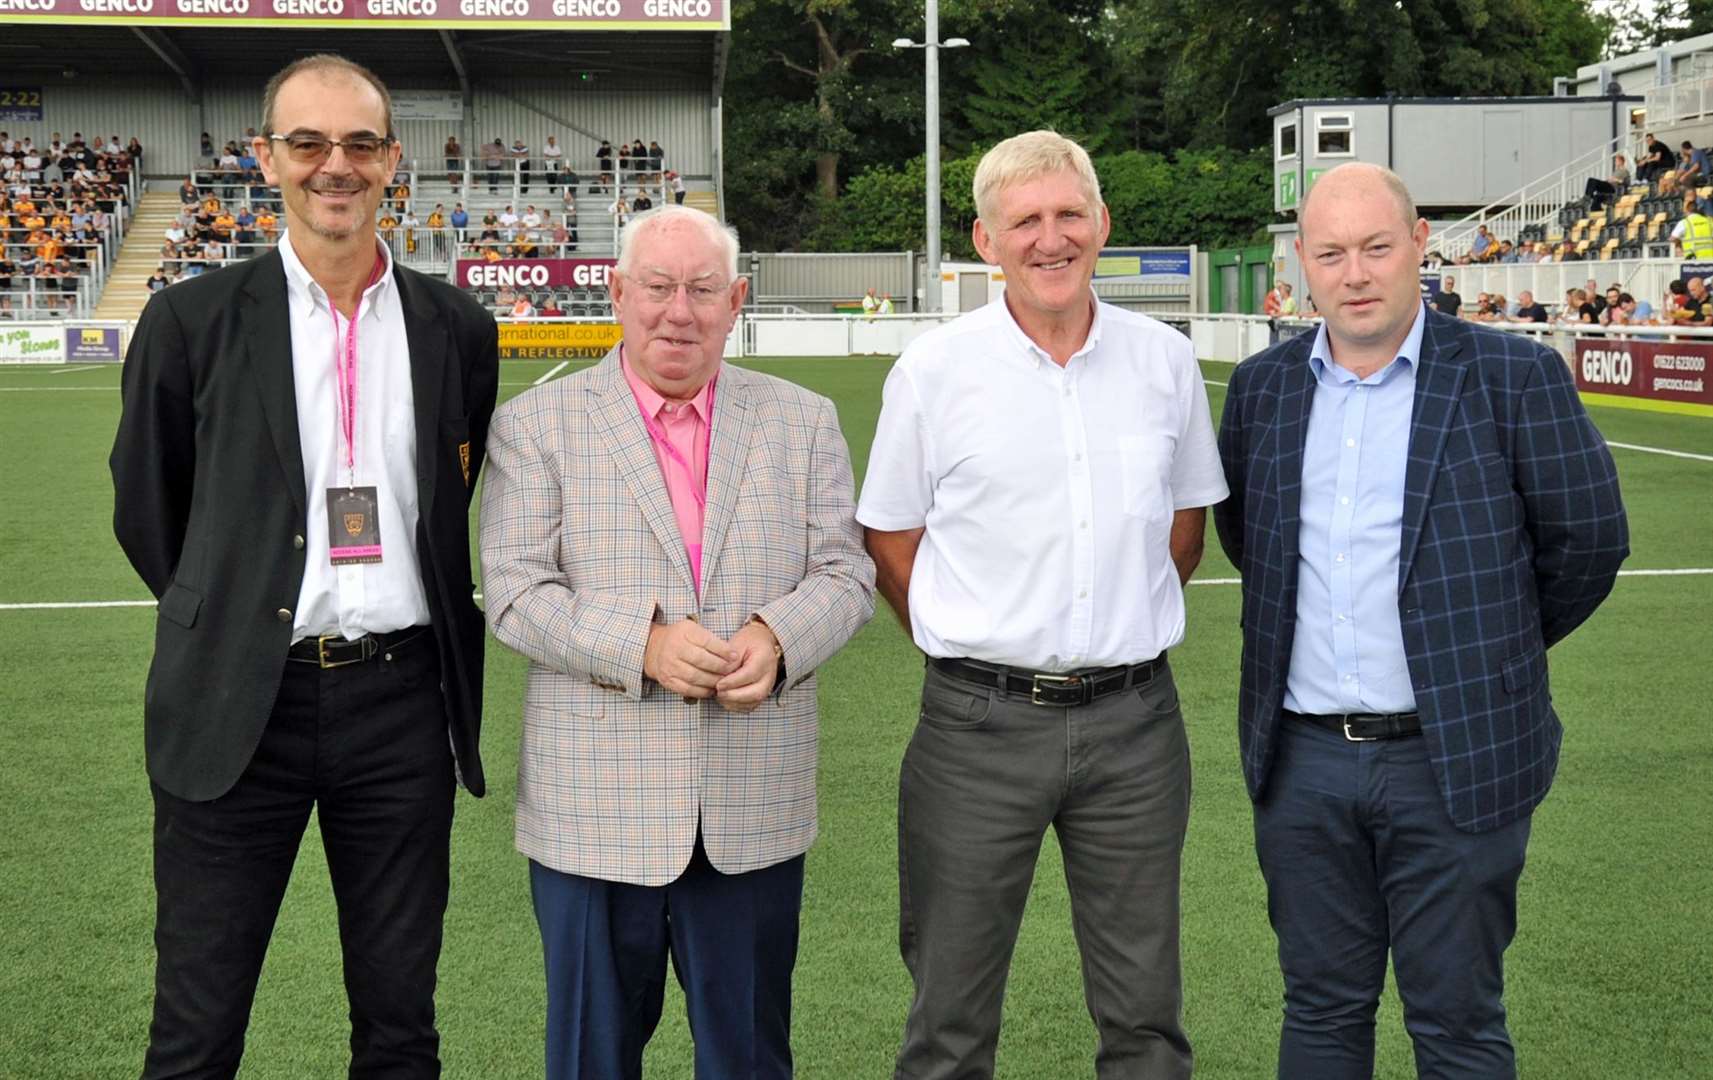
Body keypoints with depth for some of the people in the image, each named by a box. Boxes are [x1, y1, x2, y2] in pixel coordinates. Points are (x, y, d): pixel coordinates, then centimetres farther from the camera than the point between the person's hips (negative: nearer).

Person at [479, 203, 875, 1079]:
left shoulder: (803, 422, 8)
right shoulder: (536, 426, 1)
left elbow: (846, 573, 5)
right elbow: (515, 592, -6)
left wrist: (779, 636, -16)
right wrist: (641, 646, -21)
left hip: (755, 815, 2)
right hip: (596, 812, -2)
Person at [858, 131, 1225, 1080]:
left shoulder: (1164, 361, 3)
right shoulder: (933, 370, -4)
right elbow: (888, 536, 5)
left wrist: (1127, 633, 11)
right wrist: (972, 649, 1)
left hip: (1134, 720, 2)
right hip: (981, 720, -2)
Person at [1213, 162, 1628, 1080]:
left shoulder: (1512, 376, -6)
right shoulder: (1262, 386, 6)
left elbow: (1588, 537, 2)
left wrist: (1498, 650, 12)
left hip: (1453, 763, -3)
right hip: (1303, 762, 4)